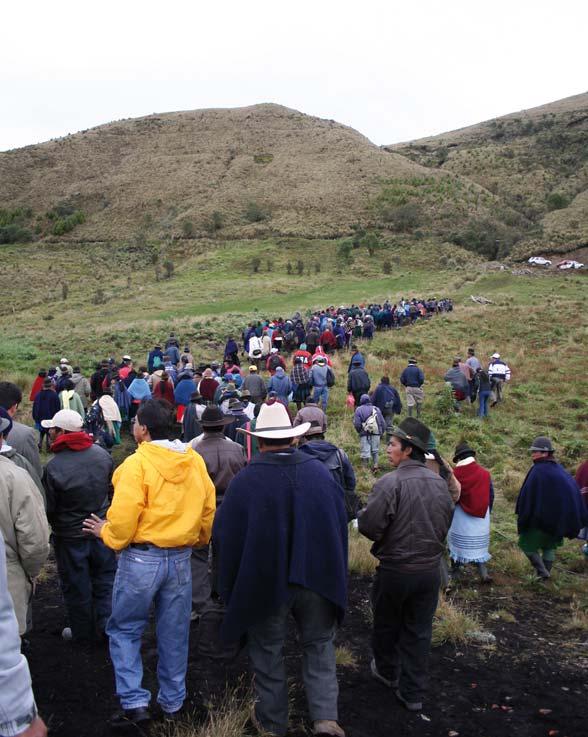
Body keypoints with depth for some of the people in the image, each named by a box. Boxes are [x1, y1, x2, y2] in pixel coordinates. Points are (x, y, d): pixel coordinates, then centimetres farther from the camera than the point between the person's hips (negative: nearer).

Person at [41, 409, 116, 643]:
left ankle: (83, 633, 30)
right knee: (105, 580, 18)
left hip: (70, 536, -3)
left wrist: (54, 525, 10)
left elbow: (49, 508, -12)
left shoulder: (53, 467, -24)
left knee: (76, 588, 15)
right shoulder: (102, 454, -10)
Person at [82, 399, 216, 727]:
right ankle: (173, 702, 30)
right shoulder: (195, 461, 0)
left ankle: (135, 703, 12)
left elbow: (123, 519, -18)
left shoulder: (137, 463, -16)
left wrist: (106, 532, 2)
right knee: (174, 633, 17)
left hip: (142, 558, -5)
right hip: (181, 558, 5)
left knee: (125, 630, 15)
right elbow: (208, 510, 6)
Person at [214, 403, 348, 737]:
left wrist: (232, 589, 5)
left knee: (268, 651, 18)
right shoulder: (320, 471, -8)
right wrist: (334, 575, 16)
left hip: (265, 583, -2)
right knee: (319, 646, 20)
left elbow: (226, 538, -10)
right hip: (317, 578, 2)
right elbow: (341, 524, 3)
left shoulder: (245, 481, -18)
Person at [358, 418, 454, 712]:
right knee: (419, 631, 15)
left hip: (395, 569, -4)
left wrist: (362, 514, -1)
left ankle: (387, 672, 41)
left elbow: (368, 525, -23)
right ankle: (413, 693, 23)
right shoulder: (440, 483, -2)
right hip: (430, 569, 5)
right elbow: (446, 523, 10)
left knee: (387, 625, 20)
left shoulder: (390, 483, -23)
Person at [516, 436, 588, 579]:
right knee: (549, 545, 20)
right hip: (559, 518, 7)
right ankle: (545, 573, 22)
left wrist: (522, 518, -11)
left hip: (541, 517, -7)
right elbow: (574, 491, 9)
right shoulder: (559, 469, 4)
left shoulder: (537, 470, -18)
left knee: (526, 543, 8)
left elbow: (527, 495, -19)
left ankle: (542, 572, 1)